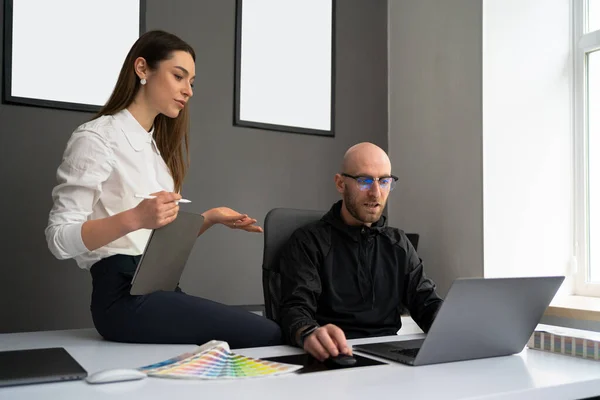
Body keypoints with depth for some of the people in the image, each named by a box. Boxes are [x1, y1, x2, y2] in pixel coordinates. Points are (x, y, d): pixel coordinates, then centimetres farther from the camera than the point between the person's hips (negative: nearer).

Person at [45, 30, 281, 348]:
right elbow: (59, 238, -15)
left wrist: (210, 217, 3)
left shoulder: (154, 145, 18)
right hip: (124, 296, -8)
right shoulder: (96, 137, -7)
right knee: (268, 336, -20)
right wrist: (133, 219, -29)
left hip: (159, 288, 8)